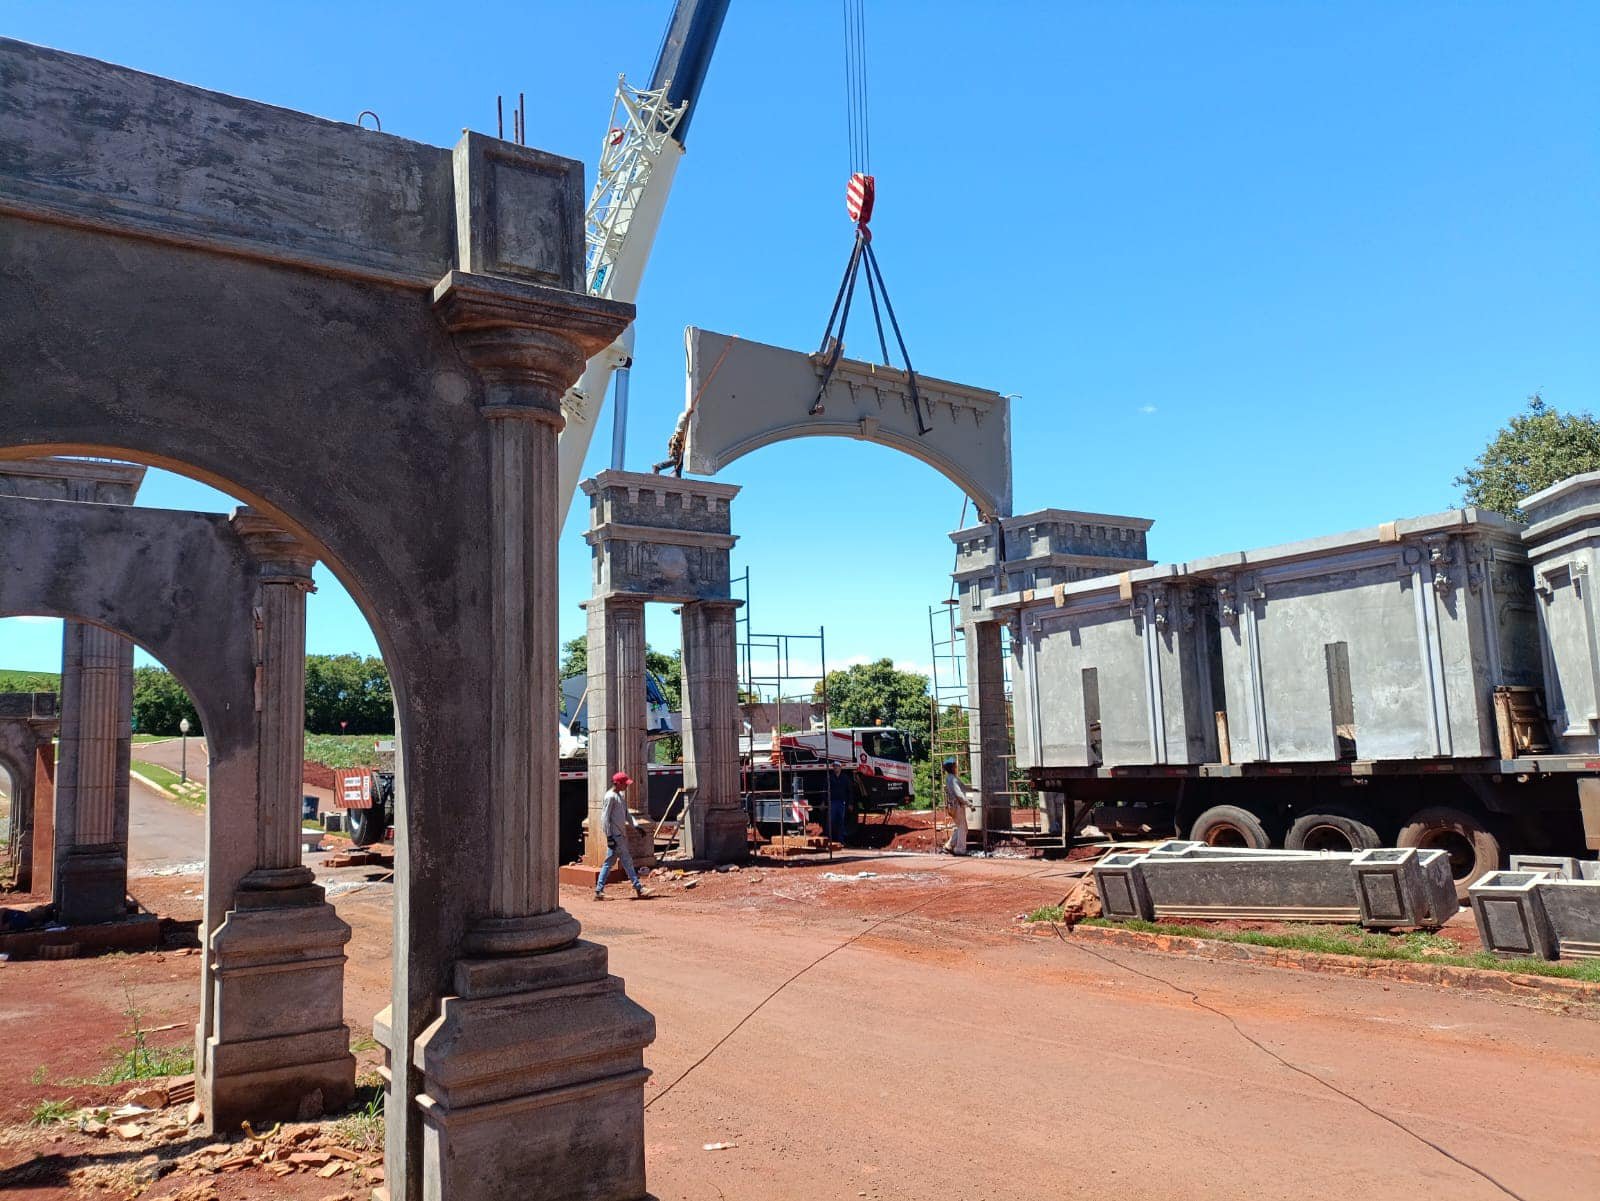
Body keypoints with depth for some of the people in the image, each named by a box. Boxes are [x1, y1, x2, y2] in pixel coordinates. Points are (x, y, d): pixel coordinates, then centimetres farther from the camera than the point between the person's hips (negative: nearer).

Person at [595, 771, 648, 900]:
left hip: (622, 834, 9)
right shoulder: (610, 796, -14)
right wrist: (609, 836, -19)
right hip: (615, 835, -9)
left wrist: (635, 825, 6)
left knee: (609, 862, 9)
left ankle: (599, 891, 12)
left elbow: (626, 813, 20)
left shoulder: (621, 795, 14)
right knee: (626, 861, -5)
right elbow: (605, 817, -16)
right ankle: (638, 888, -1)